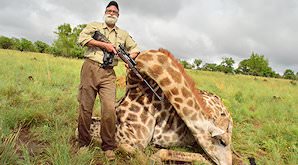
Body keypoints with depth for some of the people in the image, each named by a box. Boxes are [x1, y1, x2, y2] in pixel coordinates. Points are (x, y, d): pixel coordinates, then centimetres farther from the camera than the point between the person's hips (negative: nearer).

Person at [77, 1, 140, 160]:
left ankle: (108, 146, 6)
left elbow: (135, 48, 23)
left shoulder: (123, 34, 21)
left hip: (108, 74, 1)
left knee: (109, 109, -11)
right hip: (90, 69, -1)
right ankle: (83, 143, 20)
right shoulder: (94, 26, 14)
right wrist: (104, 44, -9)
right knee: (85, 108, 2)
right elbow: (82, 38, -3)